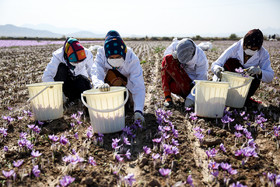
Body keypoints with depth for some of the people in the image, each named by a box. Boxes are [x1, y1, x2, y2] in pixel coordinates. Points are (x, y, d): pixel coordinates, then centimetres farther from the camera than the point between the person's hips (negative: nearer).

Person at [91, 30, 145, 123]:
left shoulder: (132, 59, -32)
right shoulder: (101, 54, -28)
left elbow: (138, 86, -37)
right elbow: (96, 73, -43)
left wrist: (138, 110, -49)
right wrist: (100, 84, -68)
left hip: (128, 84, -1)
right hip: (109, 86, 2)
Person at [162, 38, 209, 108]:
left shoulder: (201, 58, -24)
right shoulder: (175, 46, -15)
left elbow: (201, 79, -21)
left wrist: (191, 97, -30)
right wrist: (173, 56, -25)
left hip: (191, 82, -5)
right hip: (178, 78, 5)